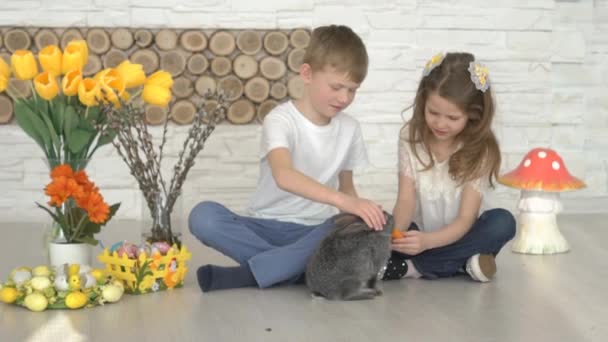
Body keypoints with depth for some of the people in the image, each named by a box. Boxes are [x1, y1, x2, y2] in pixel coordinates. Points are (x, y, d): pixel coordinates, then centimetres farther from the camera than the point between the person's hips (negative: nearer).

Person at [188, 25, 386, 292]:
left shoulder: (349, 128, 4)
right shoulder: (281, 120, -13)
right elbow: (284, 176, -33)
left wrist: (359, 214, -8)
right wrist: (343, 201, -46)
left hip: (315, 231, 3)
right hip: (267, 227, -3)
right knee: (203, 216, -30)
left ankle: (250, 274, -27)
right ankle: (298, 267, -30)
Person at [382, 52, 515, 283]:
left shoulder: (481, 150, -13)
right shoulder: (411, 136, -7)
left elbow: (466, 219, -19)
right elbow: (406, 200, -11)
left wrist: (427, 241, -38)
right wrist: (397, 233, -34)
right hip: (418, 236, 1)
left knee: (503, 222, -30)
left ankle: (410, 267, -29)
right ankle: (462, 265, -26)